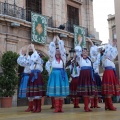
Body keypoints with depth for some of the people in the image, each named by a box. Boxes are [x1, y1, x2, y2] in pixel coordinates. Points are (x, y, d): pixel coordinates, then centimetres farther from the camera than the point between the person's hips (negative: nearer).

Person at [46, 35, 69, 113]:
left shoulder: (63, 59, 10)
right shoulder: (53, 59, 10)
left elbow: (62, 48, 8)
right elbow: (52, 49, 7)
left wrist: (58, 39, 16)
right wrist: (54, 40, 15)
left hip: (62, 74, 0)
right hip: (55, 74, 0)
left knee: (62, 91, -1)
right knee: (55, 91, -2)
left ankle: (61, 107, 4)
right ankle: (57, 107, 1)